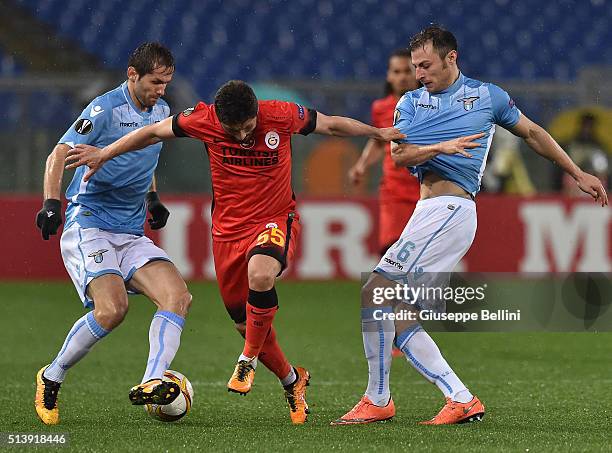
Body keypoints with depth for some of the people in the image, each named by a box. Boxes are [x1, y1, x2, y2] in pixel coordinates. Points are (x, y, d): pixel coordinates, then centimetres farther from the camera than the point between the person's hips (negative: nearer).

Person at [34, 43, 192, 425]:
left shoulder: (161, 111, 13)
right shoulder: (105, 108, -11)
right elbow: (60, 155, -19)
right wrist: (51, 202, -32)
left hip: (132, 234, 7)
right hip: (88, 226, -7)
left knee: (179, 296, -16)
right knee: (113, 308, -25)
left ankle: (150, 384, -26)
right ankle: (51, 379, -4)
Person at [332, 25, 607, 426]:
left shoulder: (487, 96, 9)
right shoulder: (411, 102, 19)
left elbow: (532, 133, 22)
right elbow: (399, 154, 3)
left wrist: (578, 174, 27)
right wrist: (443, 146, -14)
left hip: (452, 209, -7)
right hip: (428, 210, 7)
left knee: (376, 292, -15)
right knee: (399, 318, 0)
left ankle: (378, 400, -11)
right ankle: (461, 400, -1)